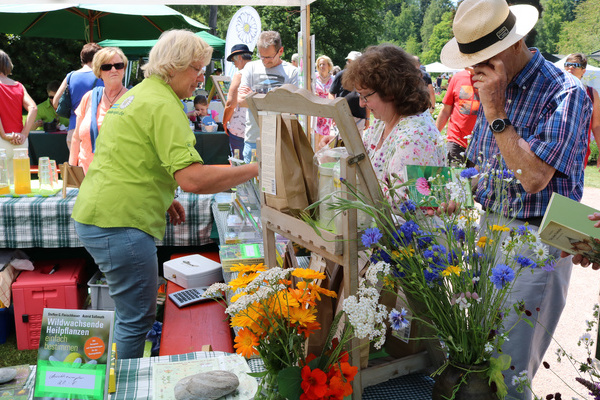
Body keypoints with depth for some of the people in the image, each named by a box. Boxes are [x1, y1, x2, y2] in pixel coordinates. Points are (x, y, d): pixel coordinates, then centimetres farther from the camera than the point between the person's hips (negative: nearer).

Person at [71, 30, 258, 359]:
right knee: (137, 319, 0)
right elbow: (192, 178, -26)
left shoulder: (137, 95, 17)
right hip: (118, 224, -11)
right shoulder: (164, 105, -15)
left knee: (133, 313, 22)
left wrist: (163, 199, 20)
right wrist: (255, 169, -18)